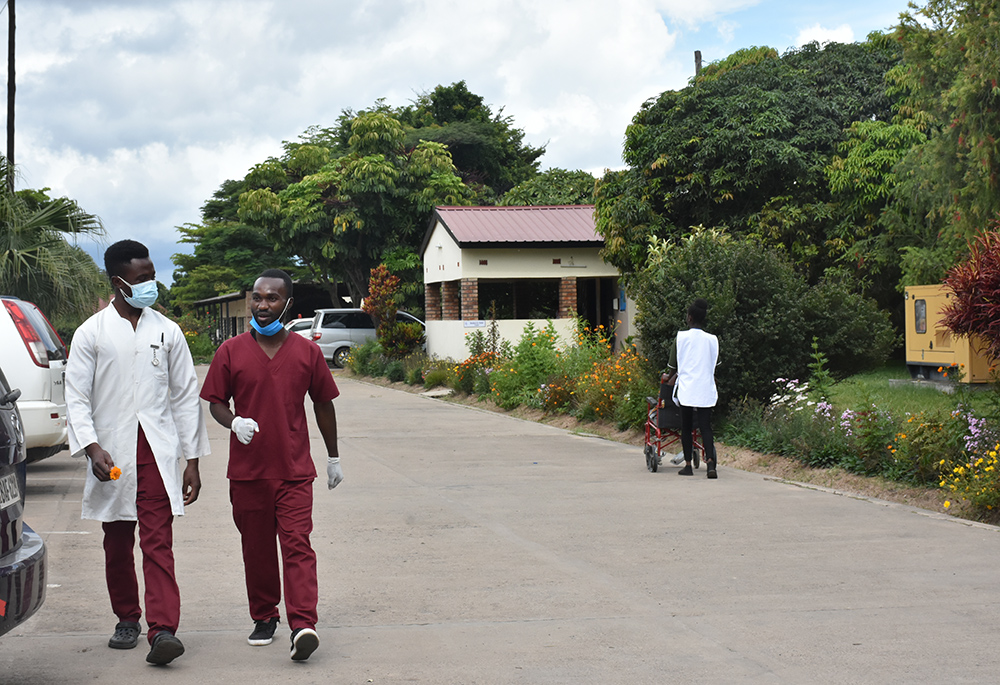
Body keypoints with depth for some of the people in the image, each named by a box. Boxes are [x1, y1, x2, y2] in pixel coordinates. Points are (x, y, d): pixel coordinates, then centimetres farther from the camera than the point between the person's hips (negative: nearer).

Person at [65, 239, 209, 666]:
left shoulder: (167, 332, 8)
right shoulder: (91, 333, 3)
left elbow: (186, 397, 10)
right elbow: (77, 398, 1)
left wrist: (192, 459, 6)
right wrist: (92, 447, -14)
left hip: (158, 451, 0)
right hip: (111, 454, 1)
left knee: (158, 542, -10)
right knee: (117, 545, 10)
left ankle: (162, 630, -18)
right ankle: (127, 620, 26)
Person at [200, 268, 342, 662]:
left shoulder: (307, 352, 3)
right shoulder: (231, 352, 2)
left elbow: (323, 404, 12)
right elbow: (215, 402, 7)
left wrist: (333, 457, 17)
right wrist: (233, 422, -17)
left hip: (295, 470, -1)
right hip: (247, 470, 1)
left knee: (297, 544, -11)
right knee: (257, 549, 10)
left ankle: (303, 625, -19)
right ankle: (264, 618, 25)